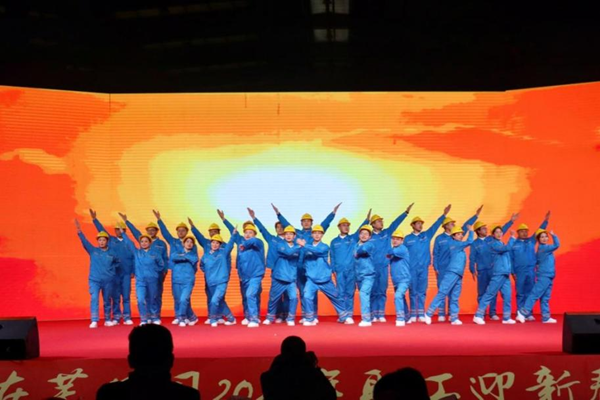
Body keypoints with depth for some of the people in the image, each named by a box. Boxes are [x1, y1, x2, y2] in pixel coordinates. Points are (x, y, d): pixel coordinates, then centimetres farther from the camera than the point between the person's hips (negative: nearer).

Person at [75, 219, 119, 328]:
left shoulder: (112, 253, 2)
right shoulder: (93, 250, 1)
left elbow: (117, 262, 20)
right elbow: (85, 241, -11)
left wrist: (112, 269, 4)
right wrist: (79, 231, -24)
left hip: (108, 280, 1)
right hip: (94, 280, -1)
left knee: (107, 300, 9)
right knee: (94, 299, -13)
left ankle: (107, 320, 21)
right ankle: (94, 321, -16)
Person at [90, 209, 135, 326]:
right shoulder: (111, 240, 8)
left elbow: (133, 258, 6)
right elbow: (101, 230, 8)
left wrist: (133, 271, 0)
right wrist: (94, 219, 3)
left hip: (126, 273, -1)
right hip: (114, 273, 1)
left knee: (126, 296, -1)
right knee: (115, 297, 2)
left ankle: (127, 317, 3)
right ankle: (116, 317, 6)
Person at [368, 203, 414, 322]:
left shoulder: (387, 233, 9)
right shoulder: (369, 237, 2)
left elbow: (395, 223, 1)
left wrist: (406, 212, -7)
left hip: (384, 267, 2)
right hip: (372, 268, -2)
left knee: (382, 292, 3)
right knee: (373, 292, -1)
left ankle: (381, 315, 6)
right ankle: (373, 315, 3)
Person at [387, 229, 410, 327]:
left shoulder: (403, 249, -12)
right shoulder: (393, 250, 12)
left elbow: (393, 251, -27)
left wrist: (388, 253, -8)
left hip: (404, 279, -8)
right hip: (395, 280, 8)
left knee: (398, 296, -25)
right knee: (400, 298, 19)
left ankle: (401, 319, -24)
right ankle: (406, 318, 36)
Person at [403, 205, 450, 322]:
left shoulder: (426, 235, 10)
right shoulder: (408, 238, 7)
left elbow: (435, 225, 3)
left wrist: (444, 214, -7)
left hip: (424, 268, 1)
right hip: (411, 269, -1)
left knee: (422, 292, 1)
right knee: (412, 291, 0)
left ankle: (421, 314, 2)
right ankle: (413, 315, 3)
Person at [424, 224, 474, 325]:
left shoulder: (458, 246, 21)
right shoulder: (454, 244, -5)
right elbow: (469, 242, -9)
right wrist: (471, 231, 3)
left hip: (458, 275, 9)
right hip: (451, 273, -9)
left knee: (455, 298, 6)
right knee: (442, 293, -10)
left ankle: (454, 318, 6)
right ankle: (429, 314, -7)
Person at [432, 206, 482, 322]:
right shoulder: (439, 238, 0)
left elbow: (466, 226, 6)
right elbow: (435, 254, 1)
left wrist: (476, 215, 2)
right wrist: (435, 268, -5)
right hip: (442, 269, -3)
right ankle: (441, 314, 0)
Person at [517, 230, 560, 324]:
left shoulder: (544, 248, 15)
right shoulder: (542, 248, -11)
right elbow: (557, 245, -20)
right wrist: (554, 235, -10)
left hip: (548, 276, 9)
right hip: (544, 276, -9)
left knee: (545, 298, 9)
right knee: (535, 295, -9)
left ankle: (546, 317, 10)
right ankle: (523, 312, -8)